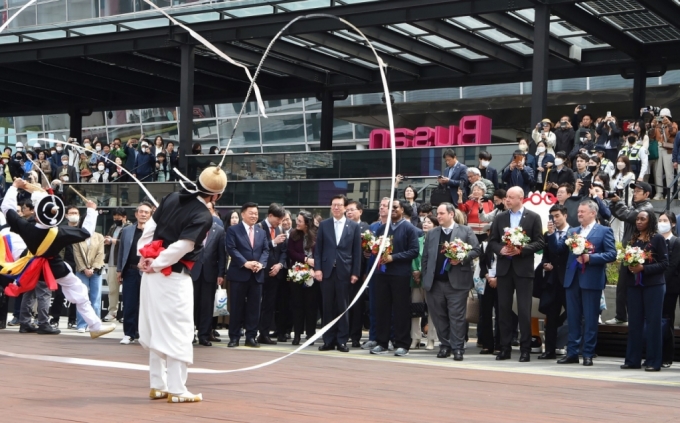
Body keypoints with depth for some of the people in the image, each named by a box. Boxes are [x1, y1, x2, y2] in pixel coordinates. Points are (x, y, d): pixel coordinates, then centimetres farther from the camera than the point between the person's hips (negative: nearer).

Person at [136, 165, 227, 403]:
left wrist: (144, 257, 7)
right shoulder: (203, 216, -15)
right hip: (174, 277, -8)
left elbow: (149, 227, 8)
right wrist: (156, 265, -11)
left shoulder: (172, 198, 6)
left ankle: (158, 386, 22)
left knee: (157, 330, 14)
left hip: (152, 274, 8)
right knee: (177, 333, 0)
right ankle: (176, 391, 1)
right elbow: (181, 247, -21)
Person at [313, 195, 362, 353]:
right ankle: (329, 341, 9)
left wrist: (355, 273, -3)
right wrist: (317, 268, -4)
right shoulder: (324, 225, 8)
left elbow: (357, 251, 3)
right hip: (327, 271, 1)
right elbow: (318, 249, 7)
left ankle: (342, 341, 8)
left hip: (344, 272, -1)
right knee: (328, 308, 4)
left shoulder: (354, 226, 5)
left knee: (343, 308, 2)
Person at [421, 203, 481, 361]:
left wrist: (462, 259, -15)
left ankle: (458, 348, 1)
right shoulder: (432, 234, 15)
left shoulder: (465, 231, 3)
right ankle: (445, 345, 17)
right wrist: (425, 278, 5)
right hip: (435, 282, 4)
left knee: (456, 316, -3)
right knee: (439, 316, 7)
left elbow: (476, 250, 0)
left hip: (457, 282, -4)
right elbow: (425, 257, 12)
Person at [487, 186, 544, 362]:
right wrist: (501, 249, -11)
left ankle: (525, 349, 3)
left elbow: (539, 242, -4)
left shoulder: (533, 217, 0)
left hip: (523, 268, -3)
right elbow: (492, 241, 9)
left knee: (524, 310, -3)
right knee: (504, 308, 6)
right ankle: (505, 348, 12)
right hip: (504, 268, 4)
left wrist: (521, 250, -16)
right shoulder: (500, 218, 10)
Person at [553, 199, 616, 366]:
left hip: (591, 280, -5)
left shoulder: (604, 231, 0)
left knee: (590, 319, 1)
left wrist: (590, 257, -17)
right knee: (573, 318, 8)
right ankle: (572, 352, 13)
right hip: (572, 279, 5)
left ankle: (588, 354, 6)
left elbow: (612, 254, -8)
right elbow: (558, 248, 10)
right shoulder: (572, 231, 16)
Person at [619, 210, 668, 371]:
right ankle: (633, 359, 10)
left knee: (653, 322, -2)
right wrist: (629, 267, -7)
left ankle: (653, 361, 1)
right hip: (634, 284, 5)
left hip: (653, 285, -5)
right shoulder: (633, 239, 12)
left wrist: (643, 268, -18)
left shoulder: (658, 238, -3)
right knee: (634, 322, 6)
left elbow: (664, 263, -6)